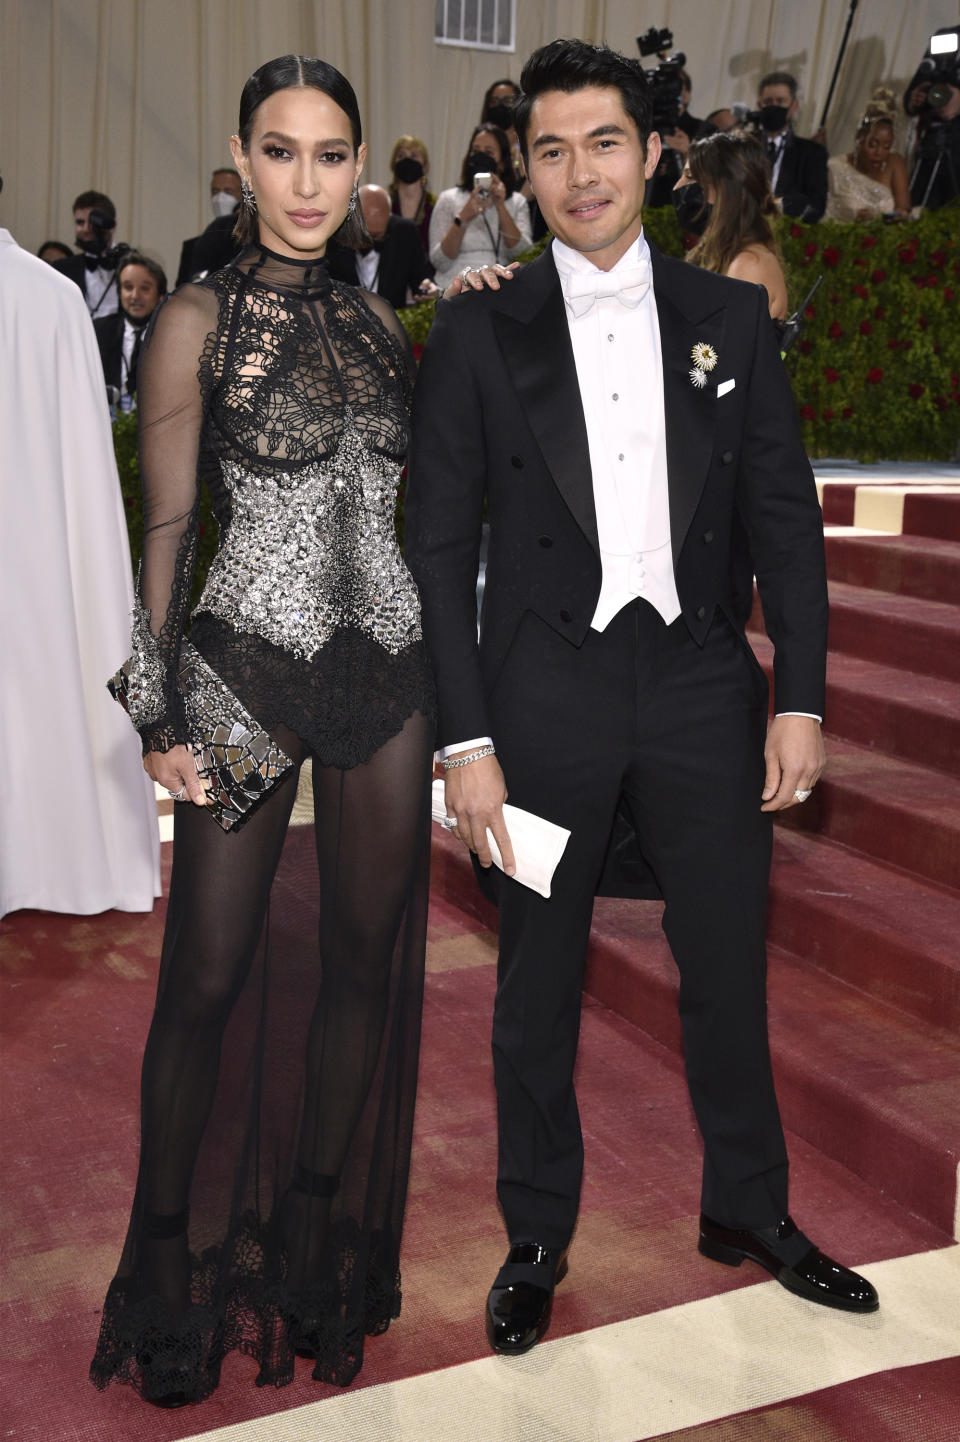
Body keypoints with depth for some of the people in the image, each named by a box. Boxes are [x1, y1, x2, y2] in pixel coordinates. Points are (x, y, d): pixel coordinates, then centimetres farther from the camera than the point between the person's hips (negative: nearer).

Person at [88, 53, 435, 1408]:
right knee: (207, 973, 2)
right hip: (250, 663, -4)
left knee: (364, 957, 10)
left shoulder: (379, 318, 11)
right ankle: (168, 1249, 20)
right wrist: (160, 710, -9)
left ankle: (319, 1222, 29)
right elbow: (166, 526, -5)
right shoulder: (198, 319, -2)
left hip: (388, 670, 5)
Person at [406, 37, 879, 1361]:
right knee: (538, 988, 10)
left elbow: (786, 521, 6)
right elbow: (439, 544, -2)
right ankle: (537, 1239, 29)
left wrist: (800, 696, -2)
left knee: (728, 968, 13)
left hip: (702, 686, 2)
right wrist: (466, 739, -8)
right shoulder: (479, 333, 0)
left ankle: (749, 1210, 34)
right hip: (546, 694, -1)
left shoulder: (731, 321, 6)